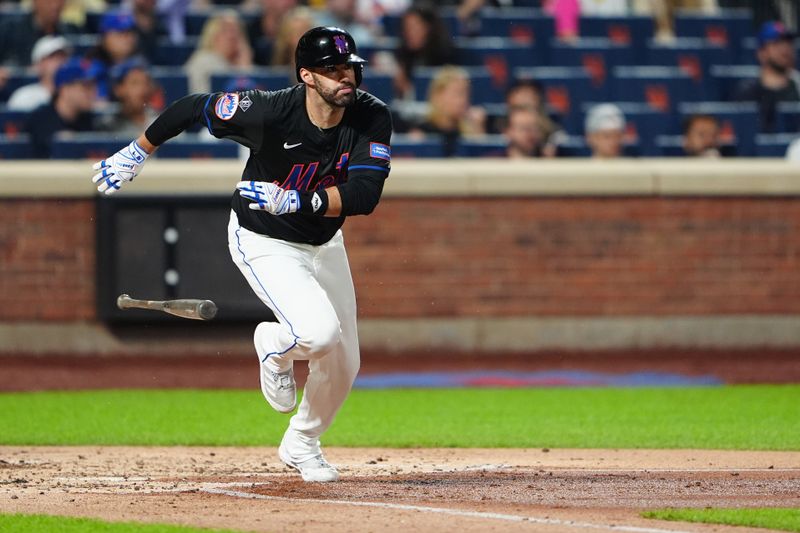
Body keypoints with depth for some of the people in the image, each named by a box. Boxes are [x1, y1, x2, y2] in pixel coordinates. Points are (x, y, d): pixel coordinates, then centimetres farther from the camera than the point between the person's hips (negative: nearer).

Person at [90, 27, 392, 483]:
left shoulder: (372, 117, -22)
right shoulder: (269, 112, -31)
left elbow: (365, 196, -30)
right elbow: (193, 108, -16)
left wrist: (294, 199, -42)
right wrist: (136, 153, -3)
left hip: (324, 243, 5)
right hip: (264, 242, -5)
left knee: (343, 365, 10)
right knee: (319, 333, -27)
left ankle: (302, 444, 38)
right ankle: (276, 346, 10)